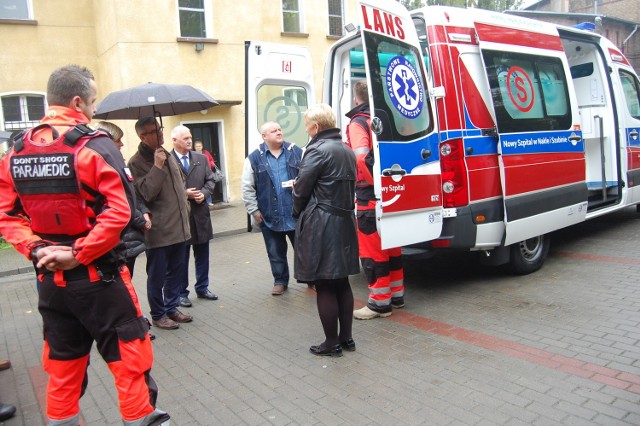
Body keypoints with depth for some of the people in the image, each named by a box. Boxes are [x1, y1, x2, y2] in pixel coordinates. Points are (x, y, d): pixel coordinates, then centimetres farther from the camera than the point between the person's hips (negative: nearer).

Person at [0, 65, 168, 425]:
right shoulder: (95, 145, -13)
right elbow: (119, 210, -22)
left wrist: (36, 249, -3)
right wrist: (78, 254, -16)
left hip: (50, 279, 6)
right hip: (99, 277, -6)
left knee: (63, 368, 20)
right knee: (129, 360, 6)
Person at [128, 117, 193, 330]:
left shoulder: (169, 156, 11)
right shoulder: (137, 162, -12)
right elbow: (145, 193, -22)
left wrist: (184, 207, 21)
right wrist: (157, 166, -23)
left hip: (179, 226, 7)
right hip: (158, 231, -7)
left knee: (177, 271, 17)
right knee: (157, 275, 6)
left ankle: (171, 307, 32)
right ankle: (158, 314, 21)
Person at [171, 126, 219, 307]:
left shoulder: (201, 159, 7)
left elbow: (210, 180, 8)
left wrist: (204, 193, -9)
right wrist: (184, 194, -17)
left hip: (201, 213, 5)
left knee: (202, 255, 14)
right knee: (181, 257, 8)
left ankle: (202, 288, 29)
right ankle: (181, 293, 20)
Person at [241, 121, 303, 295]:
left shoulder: (296, 152, 2)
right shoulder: (254, 158, -2)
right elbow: (247, 188, -1)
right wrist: (254, 211, -3)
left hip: (296, 213, 0)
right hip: (270, 216, 0)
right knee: (276, 252, 12)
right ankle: (280, 281, 29)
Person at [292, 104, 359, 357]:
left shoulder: (318, 150, -13)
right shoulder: (347, 151, 13)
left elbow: (302, 187, -11)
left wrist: (298, 212, 8)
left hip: (320, 226, -9)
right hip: (344, 222, 9)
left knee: (324, 286, 1)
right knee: (342, 282, 16)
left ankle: (332, 343, 11)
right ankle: (346, 338, 25)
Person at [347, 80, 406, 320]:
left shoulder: (358, 123, -10)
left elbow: (362, 158, -24)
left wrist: (375, 182, -12)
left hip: (369, 197, -8)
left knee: (372, 251, 0)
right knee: (391, 246, 17)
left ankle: (380, 303, 7)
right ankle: (396, 295, 28)